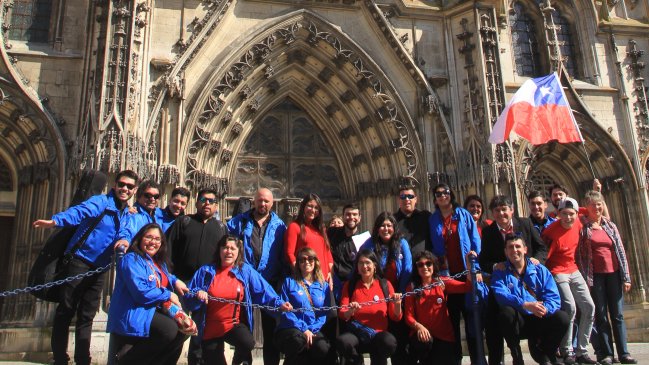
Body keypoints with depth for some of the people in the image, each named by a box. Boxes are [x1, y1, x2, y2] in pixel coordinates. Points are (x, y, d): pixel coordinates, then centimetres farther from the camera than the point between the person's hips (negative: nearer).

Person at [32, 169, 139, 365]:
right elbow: (80, 211, -28)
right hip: (79, 260, -6)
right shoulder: (101, 202, -9)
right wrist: (56, 220, -47)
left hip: (100, 268, 6)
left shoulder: (129, 214, 11)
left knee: (87, 316, 12)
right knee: (66, 311, 0)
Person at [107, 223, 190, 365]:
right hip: (133, 314, -10)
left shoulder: (159, 262, 15)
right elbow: (141, 292, -24)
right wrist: (168, 295, -12)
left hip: (152, 311, 10)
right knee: (170, 330, -28)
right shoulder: (132, 259, -13)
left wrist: (175, 281, 12)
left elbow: (164, 278, 36)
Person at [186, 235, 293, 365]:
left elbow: (263, 291, -7)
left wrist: (278, 303, -21)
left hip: (235, 324, -1)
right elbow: (189, 299, 0)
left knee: (247, 343, -29)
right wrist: (197, 294, -21)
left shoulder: (246, 271, 0)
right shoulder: (206, 271, -1)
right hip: (210, 329, 1)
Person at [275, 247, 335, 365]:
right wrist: (303, 329, -13)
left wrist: (311, 330, -10)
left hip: (313, 331, 2)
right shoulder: (289, 282, 8)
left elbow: (324, 314, 8)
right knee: (299, 341, -37)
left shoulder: (324, 286, 17)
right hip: (290, 329, -1)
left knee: (324, 350, -32)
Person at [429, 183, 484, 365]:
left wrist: (477, 268, -9)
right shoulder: (432, 220, 8)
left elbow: (475, 242, 0)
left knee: (471, 315, 2)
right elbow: (431, 247, 7)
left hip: (466, 272, -1)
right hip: (446, 275, 1)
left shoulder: (464, 215, 4)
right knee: (451, 317, 6)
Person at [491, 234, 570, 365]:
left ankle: (541, 354, 7)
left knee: (562, 318, -23)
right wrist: (525, 305, -34)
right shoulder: (500, 272, 0)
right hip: (517, 323, -2)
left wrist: (545, 308, -28)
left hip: (539, 320, 2)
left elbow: (553, 296, -6)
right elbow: (501, 295, -20)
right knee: (506, 312, -33)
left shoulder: (539, 269, 6)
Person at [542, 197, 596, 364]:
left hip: (573, 270, 7)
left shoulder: (578, 223, -3)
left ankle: (581, 352, 10)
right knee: (570, 307, -20)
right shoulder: (551, 231, -21)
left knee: (589, 307, 2)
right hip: (557, 272, -7)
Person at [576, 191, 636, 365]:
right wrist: (585, 279, -10)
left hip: (613, 273, 3)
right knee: (601, 315, 2)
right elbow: (579, 254, -4)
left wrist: (626, 277, 4)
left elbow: (621, 251, 9)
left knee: (618, 315, 5)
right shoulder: (583, 226, 0)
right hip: (595, 275, -3)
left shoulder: (611, 225, 10)